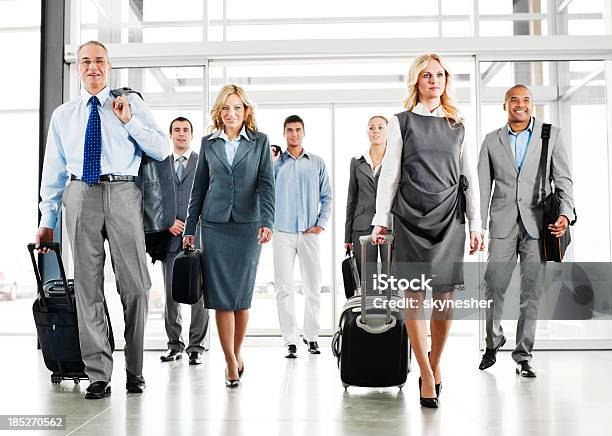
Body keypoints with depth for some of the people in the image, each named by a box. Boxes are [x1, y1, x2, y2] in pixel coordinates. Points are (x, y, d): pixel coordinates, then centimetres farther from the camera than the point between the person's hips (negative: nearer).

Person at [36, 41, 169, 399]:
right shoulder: (63, 115, 17)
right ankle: (98, 375, 9)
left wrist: (128, 120, -6)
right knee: (87, 286, 1)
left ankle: (134, 369, 14)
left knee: (136, 285, -1)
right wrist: (48, 220, 13)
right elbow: (53, 170, 17)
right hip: (81, 195, 2)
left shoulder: (131, 104, 11)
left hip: (123, 194, -1)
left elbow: (162, 150, 4)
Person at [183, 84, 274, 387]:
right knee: (221, 296, -2)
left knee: (242, 295, 3)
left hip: (248, 225, -1)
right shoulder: (208, 143, 11)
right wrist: (189, 228, 9)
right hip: (215, 225, 1)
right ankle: (231, 363, 4)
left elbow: (266, 184, -1)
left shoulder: (260, 141, 6)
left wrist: (267, 222, -14)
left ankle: (236, 352, 23)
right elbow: (198, 188, 13)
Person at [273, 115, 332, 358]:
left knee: (313, 287, 4)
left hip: (310, 233, 1)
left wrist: (321, 223, 1)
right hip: (283, 233, -1)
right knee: (284, 288, -3)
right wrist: (268, 163, -9)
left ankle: (312, 336, 18)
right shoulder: (275, 163, 7)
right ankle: (290, 341, 2)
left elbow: (326, 197, 12)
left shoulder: (317, 163, 10)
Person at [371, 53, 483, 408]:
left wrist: (476, 225, 7)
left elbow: (470, 178, 12)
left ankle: (435, 362, 20)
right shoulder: (402, 123, 7)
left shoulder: (458, 125, 12)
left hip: (449, 217, 2)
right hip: (411, 218, -2)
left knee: (445, 295, 0)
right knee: (416, 294, -5)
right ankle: (427, 377, 0)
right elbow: (389, 175, 4)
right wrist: (381, 219, -1)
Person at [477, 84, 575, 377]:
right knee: (494, 287, -2)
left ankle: (523, 356, 12)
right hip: (503, 224, 1)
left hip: (537, 224, 0)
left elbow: (563, 180, 4)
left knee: (531, 292, 2)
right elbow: (483, 187, 9)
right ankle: (493, 343, 22)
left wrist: (565, 213, -13)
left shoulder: (551, 135, 8)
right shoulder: (492, 141, 11)